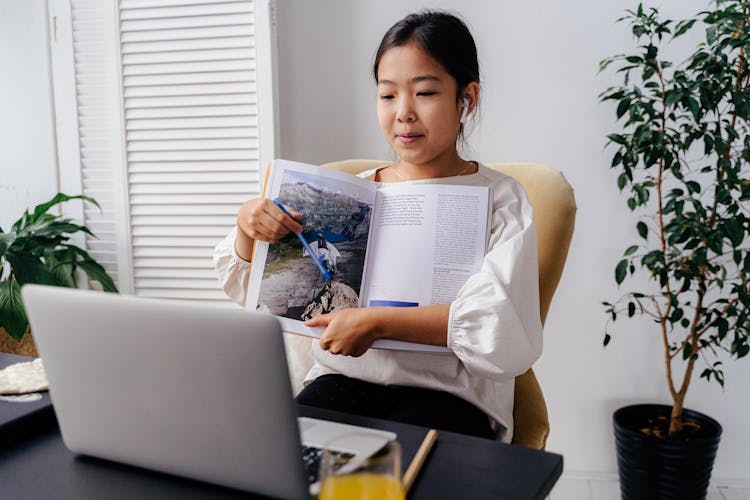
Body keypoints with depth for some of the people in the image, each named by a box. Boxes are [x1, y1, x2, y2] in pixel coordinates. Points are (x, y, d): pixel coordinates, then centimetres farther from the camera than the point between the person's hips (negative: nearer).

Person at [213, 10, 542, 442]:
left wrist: (377, 322, -21)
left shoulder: (500, 199, 0)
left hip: (450, 392, -3)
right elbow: (252, 289, 15)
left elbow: (505, 328, -17)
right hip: (345, 378, 3)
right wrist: (247, 222, -6)